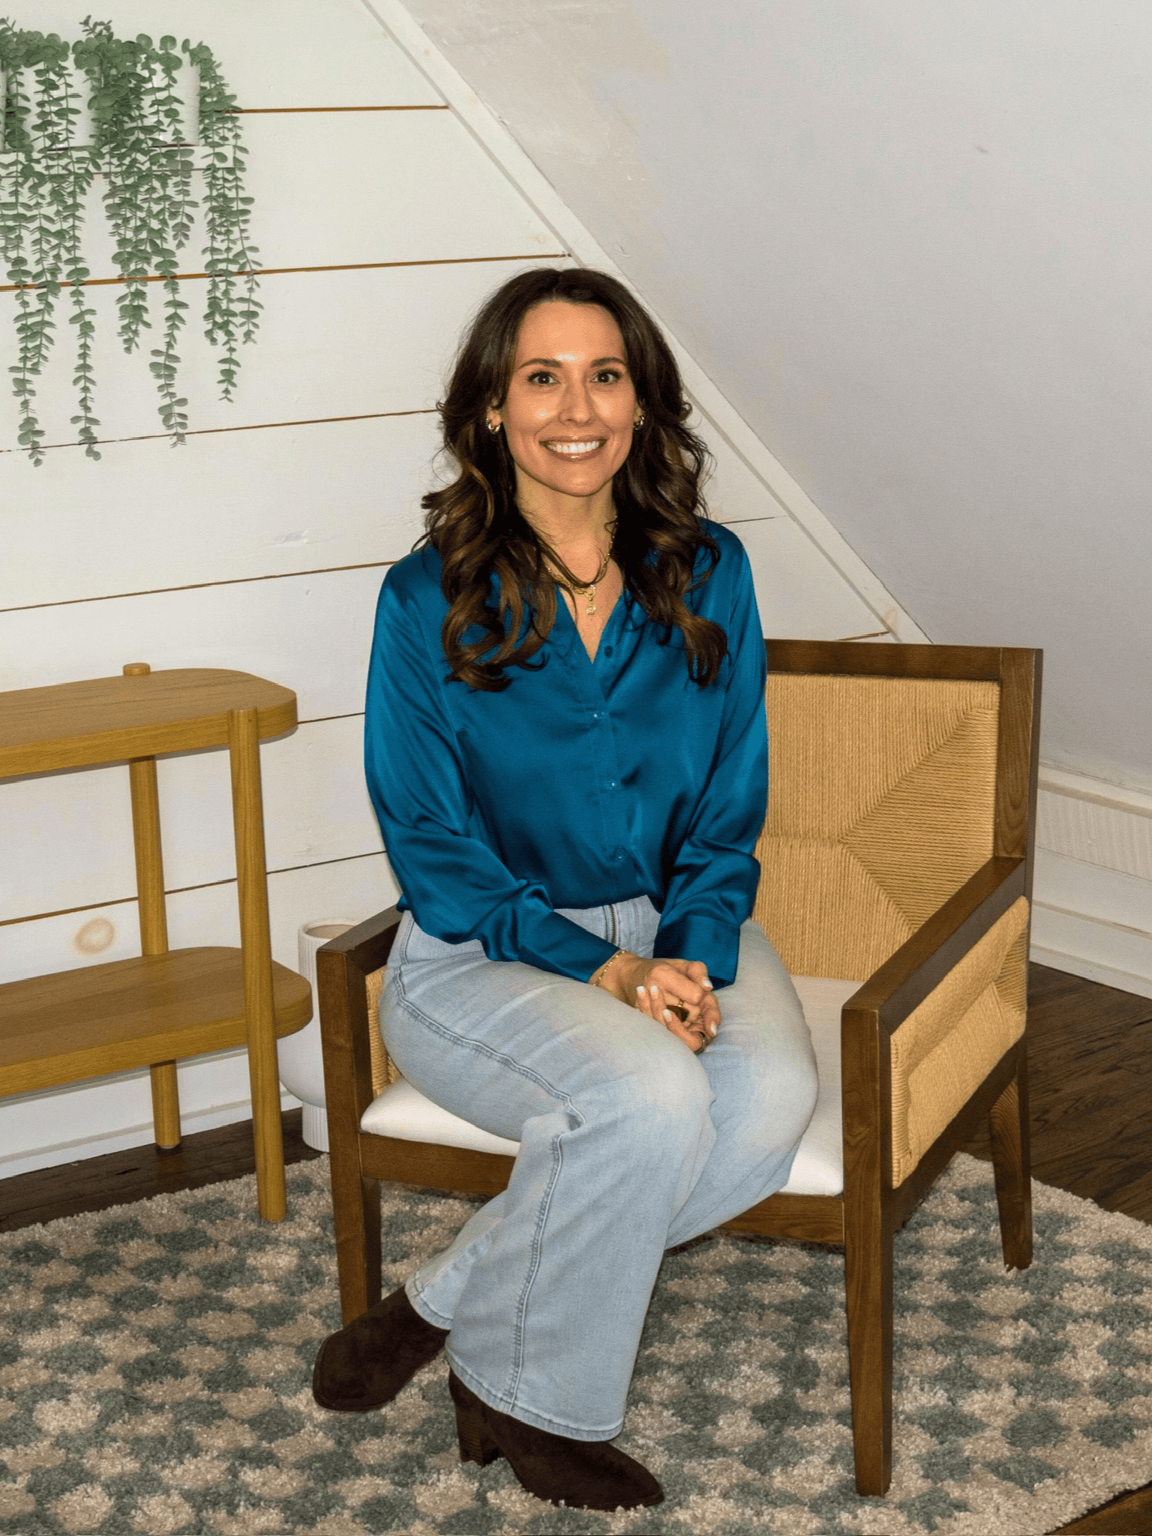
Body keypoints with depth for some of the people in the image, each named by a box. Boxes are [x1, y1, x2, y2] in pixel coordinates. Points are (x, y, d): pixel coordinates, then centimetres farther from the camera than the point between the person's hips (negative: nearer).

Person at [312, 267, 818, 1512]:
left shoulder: (707, 575, 2)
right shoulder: (429, 598, -8)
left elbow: (729, 813, 4)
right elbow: (431, 847, -8)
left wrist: (696, 957, -15)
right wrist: (599, 969, -19)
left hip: (675, 928, 4)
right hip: (483, 953, -4)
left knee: (774, 1097, -27)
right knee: (650, 1096, -33)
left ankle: (444, 1308, -10)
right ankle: (534, 1402, -5)